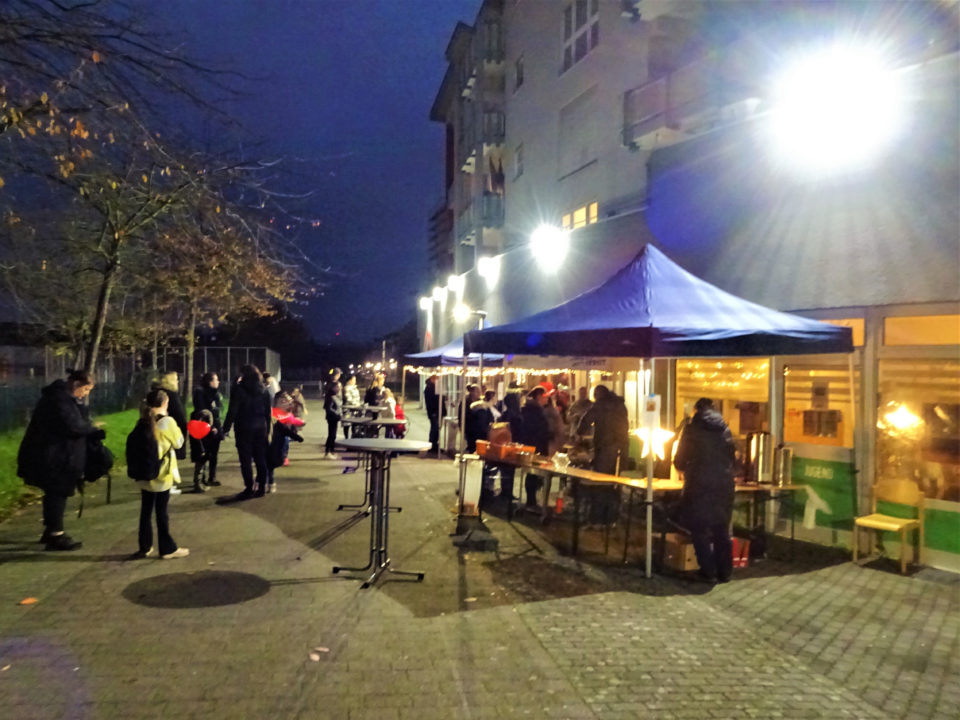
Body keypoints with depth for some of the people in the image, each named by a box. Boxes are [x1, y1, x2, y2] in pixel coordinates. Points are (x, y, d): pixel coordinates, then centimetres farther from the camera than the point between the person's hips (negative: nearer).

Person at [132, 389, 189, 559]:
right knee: (161, 512, 2)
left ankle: (144, 546, 22)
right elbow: (178, 442, -1)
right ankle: (167, 549, 11)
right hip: (162, 475, -5)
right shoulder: (167, 422, -13)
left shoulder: (142, 423, 3)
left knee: (146, 511, 13)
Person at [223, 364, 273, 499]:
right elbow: (268, 413, 10)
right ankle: (261, 487, 14)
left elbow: (232, 411, -10)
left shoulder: (238, 389, -6)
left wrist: (226, 428, -3)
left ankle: (249, 489, 1)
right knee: (260, 459, 10)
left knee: (245, 460, 1)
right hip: (261, 428, 5)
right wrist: (268, 431, 15)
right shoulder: (264, 390, 8)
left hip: (244, 429, -5)